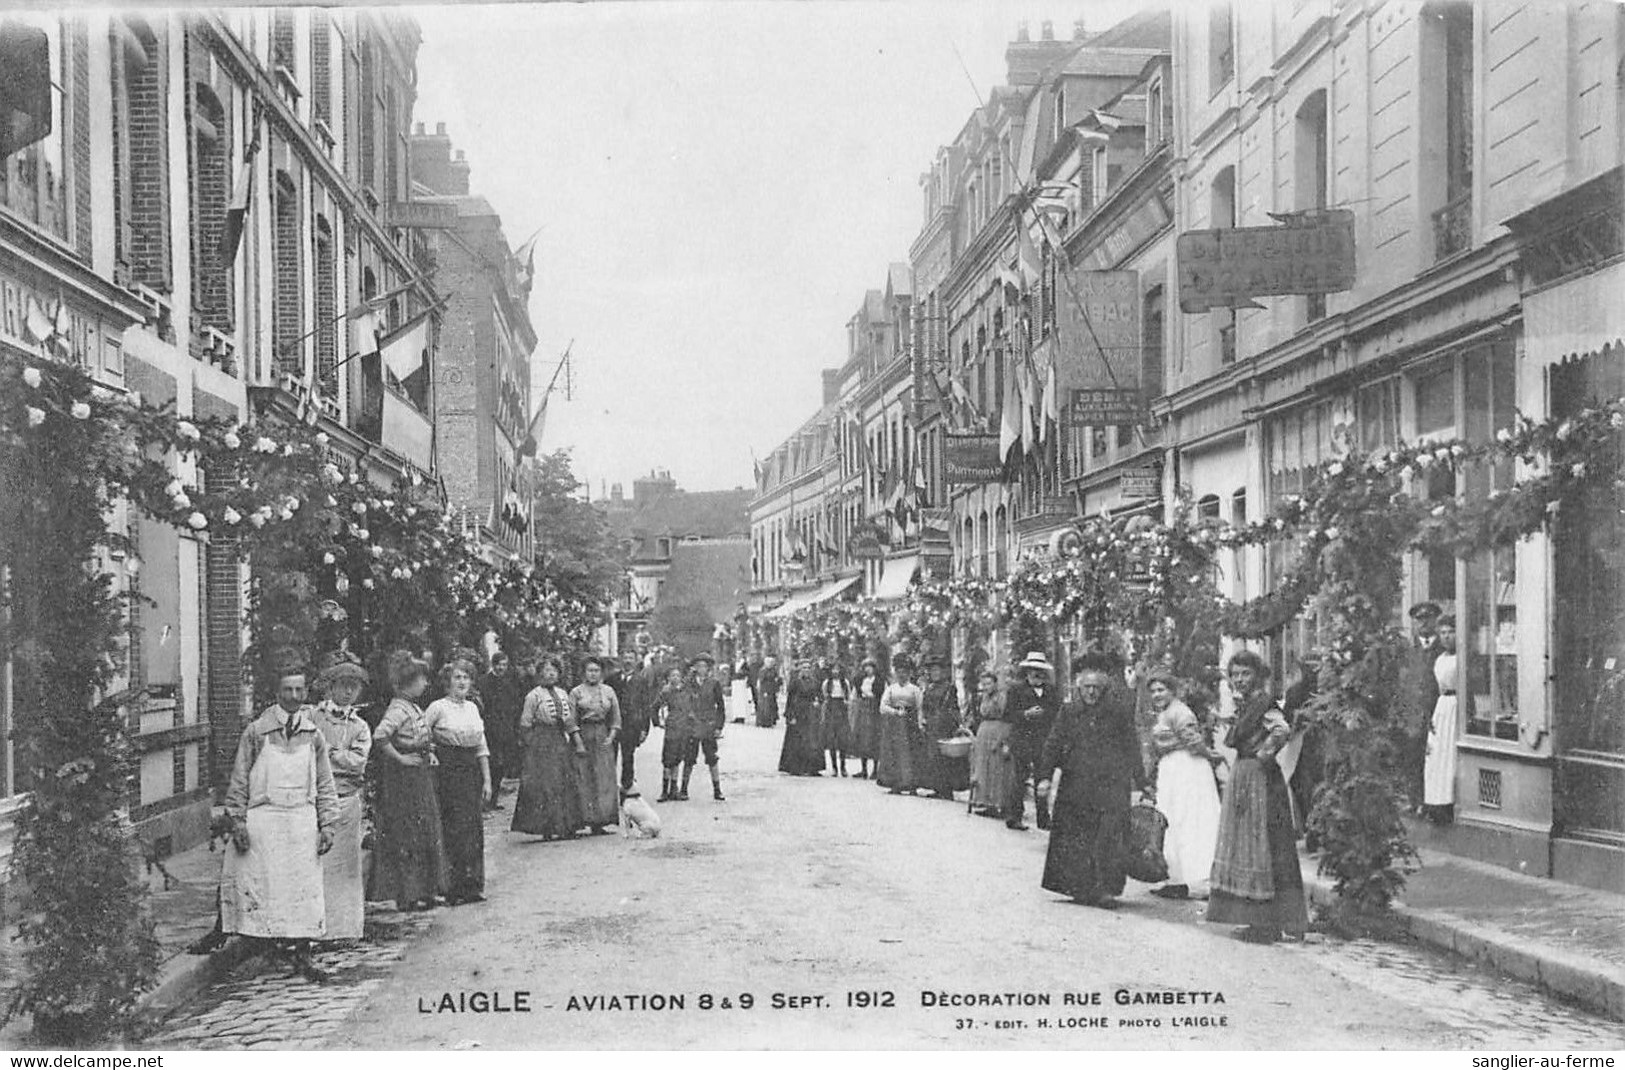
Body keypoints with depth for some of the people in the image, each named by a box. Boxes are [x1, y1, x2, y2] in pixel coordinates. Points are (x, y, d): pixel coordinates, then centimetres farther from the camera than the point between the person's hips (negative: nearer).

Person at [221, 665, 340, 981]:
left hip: (302, 822, 3)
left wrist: (327, 825, 4)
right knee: (258, 885, -5)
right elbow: (239, 780, 3)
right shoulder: (256, 732, 1)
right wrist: (238, 821, -4)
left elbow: (325, 785, 12)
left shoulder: (313, 736, 9)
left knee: (305, 889, 0)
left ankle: (301, 954, 4)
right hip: (262, 819, -3)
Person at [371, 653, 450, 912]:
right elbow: (380, 737, -34)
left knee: (422, 836, 13)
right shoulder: (398, 709, -18)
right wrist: (400, 758, -23)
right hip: (404, 778, -10)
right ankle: (408, 896, 3)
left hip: (420, 778, 10)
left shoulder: (413, 708, 12)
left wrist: (429, 754, 14)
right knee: (407, 838, -3)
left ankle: (422, 891, 20)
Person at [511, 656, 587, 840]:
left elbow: (570, 721, 15)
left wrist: (578, 742, 8)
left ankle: (565, 826, 10)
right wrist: (530, 746, -7)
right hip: (541, 742, -6)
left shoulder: (562, 694, 13)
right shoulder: (533, 696, -4)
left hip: (561, 741, 6)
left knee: (565, 784, 4)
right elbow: (525, 724, -3)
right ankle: (547, 828, -3)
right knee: (544, 785, -7)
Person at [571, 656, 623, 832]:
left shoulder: (608, 691, 10)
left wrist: (611, 737, -1)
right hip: (583, 737, -3)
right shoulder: (576, 692, 2)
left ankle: (600, 821, 3)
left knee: (604, 778, -1)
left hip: (603, 738, 3)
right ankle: (588, 819, -4)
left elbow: (616, 718, 13)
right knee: (584, 779, -5)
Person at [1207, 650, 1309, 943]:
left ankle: (1265, 926, -3)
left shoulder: (1264, 704, -14)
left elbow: (1282, 730, -31)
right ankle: (1257, 921, 17)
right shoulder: (1245, 705, 14)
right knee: (1244, 847, 12)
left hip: (1260, 781, -10)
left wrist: (1264, 754, -20)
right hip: (1242, 781, 10)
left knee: (1259, 847, -6)